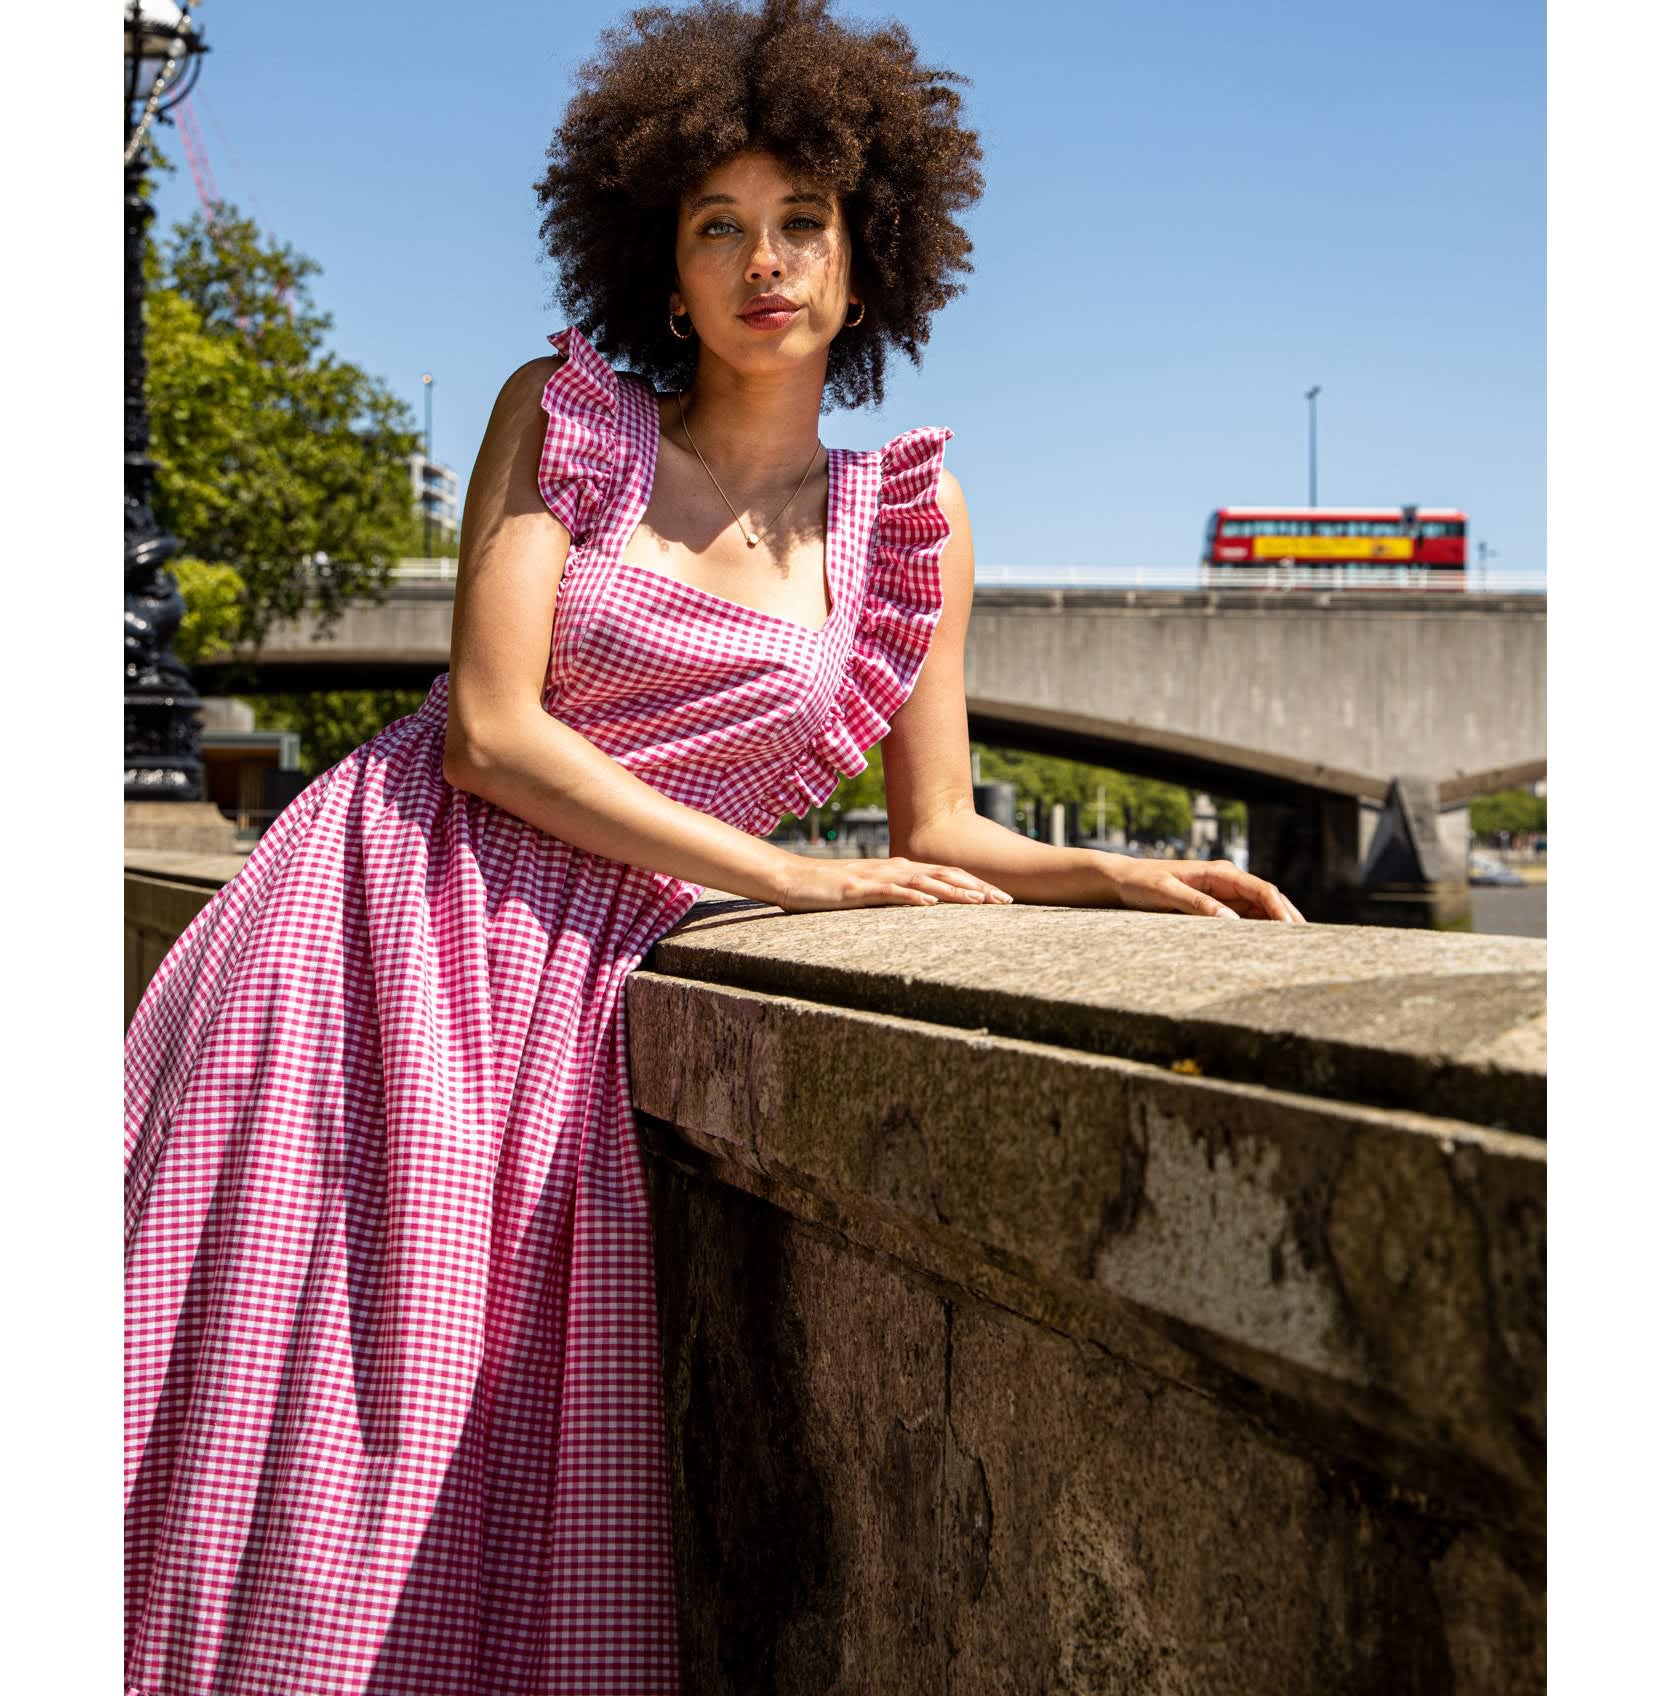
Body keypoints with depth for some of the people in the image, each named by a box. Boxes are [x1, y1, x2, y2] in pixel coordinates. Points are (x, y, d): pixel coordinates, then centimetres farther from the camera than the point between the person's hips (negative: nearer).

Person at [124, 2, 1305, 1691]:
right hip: (393, 922, -2)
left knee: (525, 1456, 0)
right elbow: (489, 732, -8)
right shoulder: (563, 416, 1)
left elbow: (937, 829, 11)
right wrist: (783, 875, -13)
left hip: (581, 977, 2)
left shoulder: (908, 521, 8)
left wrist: (1125, 875, -7)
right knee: (313, 1434, -3)